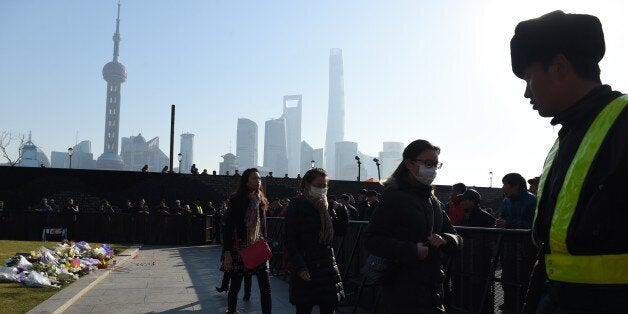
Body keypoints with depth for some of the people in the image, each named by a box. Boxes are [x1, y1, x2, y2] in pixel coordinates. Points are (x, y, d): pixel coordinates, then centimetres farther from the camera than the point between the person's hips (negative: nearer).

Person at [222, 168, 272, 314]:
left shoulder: (260, 201, 8)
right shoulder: (236, 200, -7)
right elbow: (228, 228, -10)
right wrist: (227, 253, -16)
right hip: (239, 249, -4)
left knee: (265, 287, -4)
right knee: (235, 286, 7)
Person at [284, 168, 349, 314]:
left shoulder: (326, 205, 11)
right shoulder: (297, 205, -7)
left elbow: (341, 230, 12)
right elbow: (289, 240, -12)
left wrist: (342, 209, -4)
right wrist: (299, 267, -19)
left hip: (327, 266, 6)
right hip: (305, 269, -6)